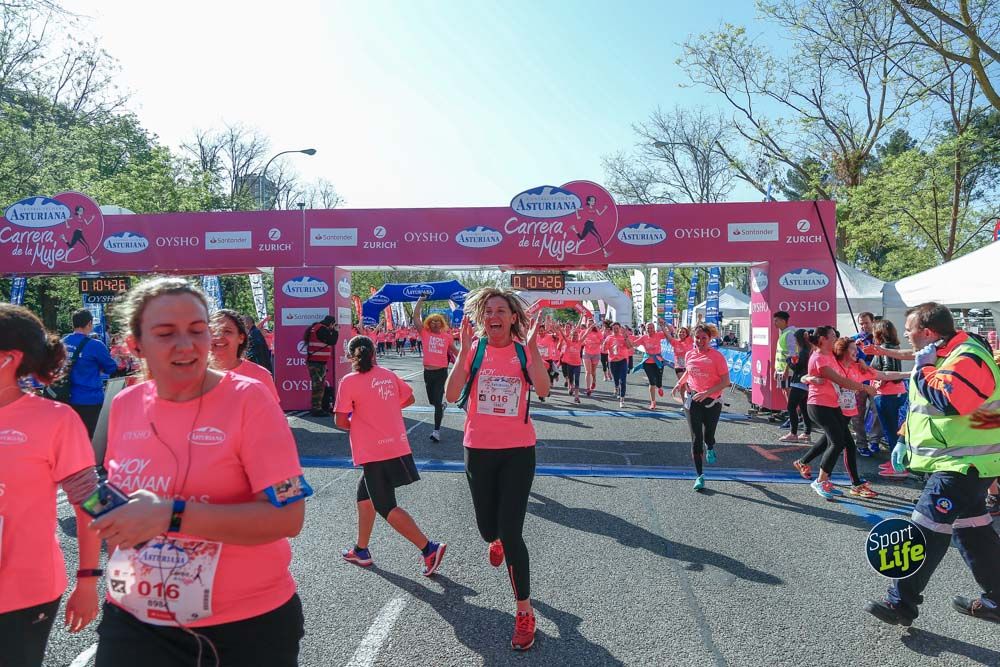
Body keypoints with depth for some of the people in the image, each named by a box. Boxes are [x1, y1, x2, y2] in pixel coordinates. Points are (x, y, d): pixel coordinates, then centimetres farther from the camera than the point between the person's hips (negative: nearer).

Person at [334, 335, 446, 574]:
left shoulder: (349, 381, -10)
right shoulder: (388, 375, 6)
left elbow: (340, 421, -11)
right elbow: (409, 398, 16)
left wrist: (355, 424, 9)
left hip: (375, 454, -7)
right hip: (398, 446, 7)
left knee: (386, 508, 0)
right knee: (364, 494, 22)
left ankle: (429, 549, -8)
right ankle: (361, 551, 29)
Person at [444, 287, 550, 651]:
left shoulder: (524, 351, -4)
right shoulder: (473, 349, -5)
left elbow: (543, 390, -21)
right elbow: (451, 395, -18)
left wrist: (532, 347, -25)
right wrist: (464, 350, -23)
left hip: (518, 451, -1)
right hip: (478, 450, 2)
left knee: (511, 534, -4)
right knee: (488, 529, 15)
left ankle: (524, 612, 14)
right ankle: (497, 540, 56)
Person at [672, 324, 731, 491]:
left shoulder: (717, 356, -11)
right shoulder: (690, 355, 3)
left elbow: (726, 382, -13)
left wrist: (707, 393, -22)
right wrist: (679, 383, 9)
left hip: (712, 401, -3)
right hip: (692, 400, 3)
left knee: (708, 436, 10)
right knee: (696, 438, -1)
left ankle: (710, 449, 50)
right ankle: (700, 475, 6)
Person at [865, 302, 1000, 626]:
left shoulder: (968, 358, -20)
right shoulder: (939, 357, 14)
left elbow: (946, 401, -35)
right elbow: (921, 405, 22)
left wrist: (923, 368, -20)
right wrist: (905, 440, 15)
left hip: (965, 463, -11)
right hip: (957, 462, 11)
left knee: (927, 528, -11)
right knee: (971, 525, 17)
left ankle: (900, 602, -5)